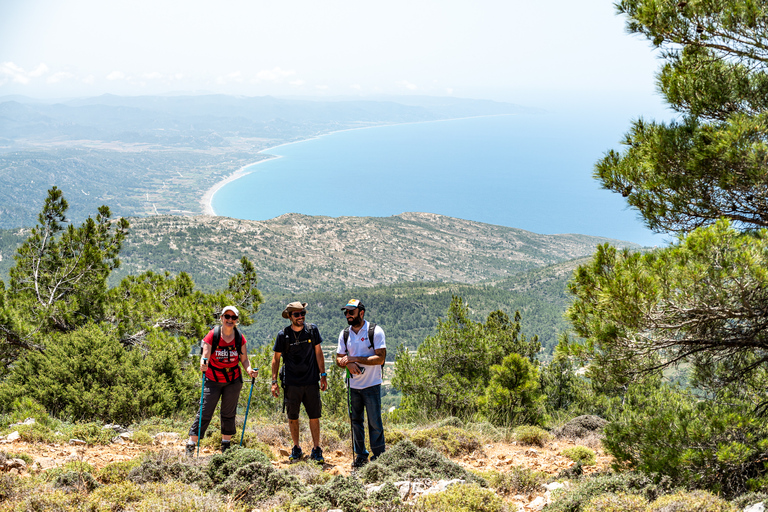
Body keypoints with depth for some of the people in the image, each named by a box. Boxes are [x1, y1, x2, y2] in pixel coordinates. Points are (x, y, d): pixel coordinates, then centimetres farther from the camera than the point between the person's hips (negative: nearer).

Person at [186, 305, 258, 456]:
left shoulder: (239, 338, -2)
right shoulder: (212, 335, -10)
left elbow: (244, 359, 3)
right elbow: (205, 357, -15)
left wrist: (249, 370, -16)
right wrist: (203, 365, -37)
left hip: (233, 381, 3)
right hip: (213, 380, -3)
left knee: (229, 414, 10)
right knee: (205, 412, -7)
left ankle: (225, 446, 22)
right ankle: (190, 446, -1)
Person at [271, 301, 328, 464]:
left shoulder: (312, 330, 1)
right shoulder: (283, 334, -3)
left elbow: (318, 353, 7)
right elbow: (276, 358, 4)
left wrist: (323, 375, 3)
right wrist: (274, 381, -1)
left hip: (311, 382, 1)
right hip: (291, 383, 0)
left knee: (314, 416, 1)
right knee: (292, 417, 7)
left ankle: (316, 449, 12)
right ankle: (296, 449, 23)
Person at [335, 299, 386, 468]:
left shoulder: (375, 331, -9)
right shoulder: (344, 334, 7)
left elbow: (380, 358, -16)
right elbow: (339, 358, 9)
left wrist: (355, 359, -19)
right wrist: (348, 364, -14)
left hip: (372, 385, -5)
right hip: (353, 385, 5)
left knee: (375, 422, -2)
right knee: (355, 421, 11)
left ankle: (378, 456, 9)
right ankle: (360, 455, 23)